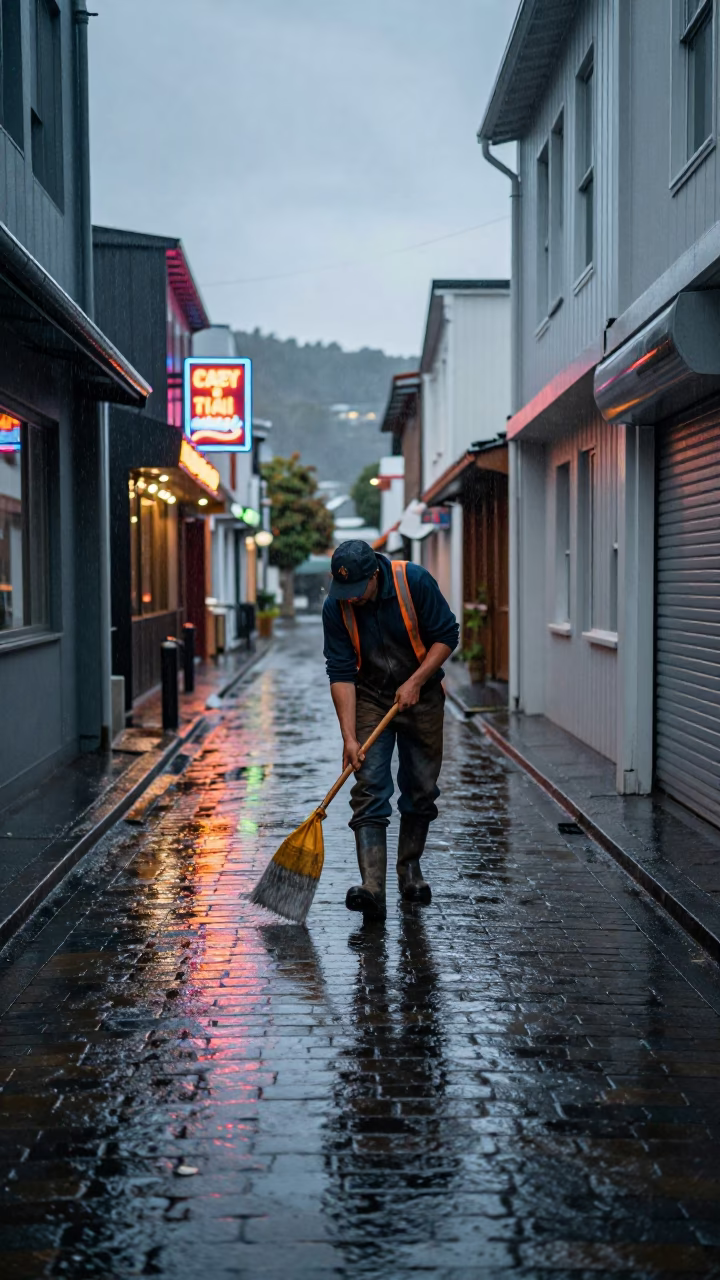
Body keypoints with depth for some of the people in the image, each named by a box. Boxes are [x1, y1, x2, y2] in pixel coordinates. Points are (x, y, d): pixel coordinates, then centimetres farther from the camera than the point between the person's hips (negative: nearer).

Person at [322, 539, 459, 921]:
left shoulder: (414, 581, -20)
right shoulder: (336, 607, -17)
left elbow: (446, 635, -11)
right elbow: (341, 673, -17)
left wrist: (415, 682, -20)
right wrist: (349, 737, -21)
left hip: (420, 694, 0)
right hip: (369, 699, 0)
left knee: (421, 788, 6)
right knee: (369, 789, -12)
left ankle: (410, 868, 26)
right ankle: (372, 887, -20)